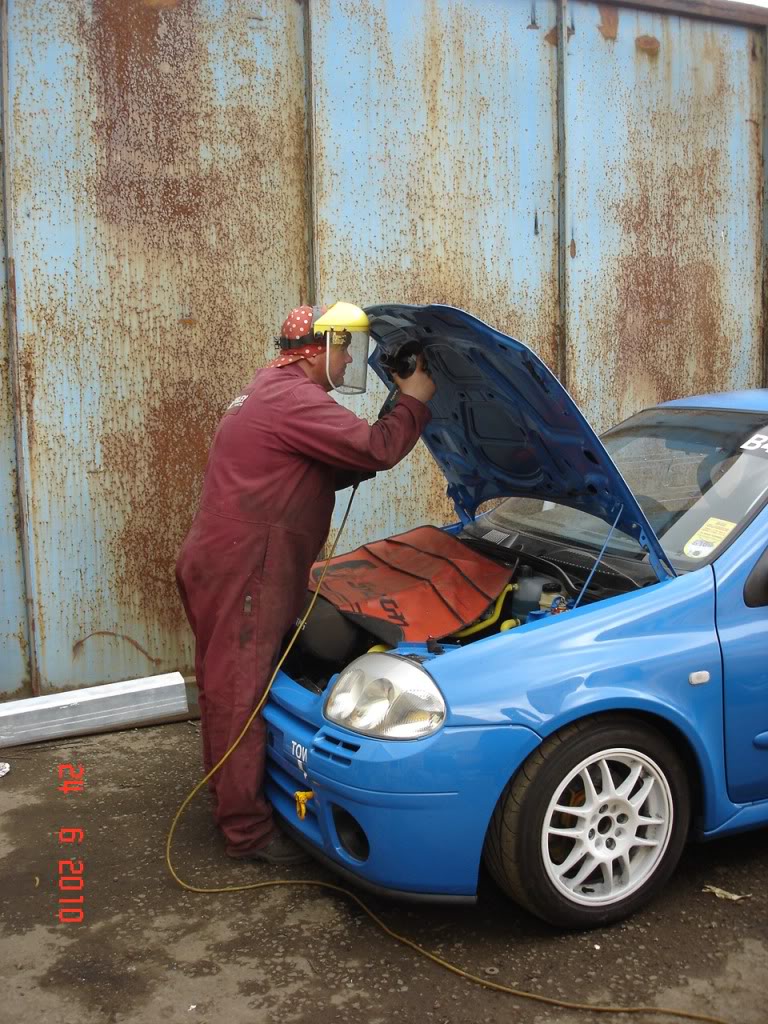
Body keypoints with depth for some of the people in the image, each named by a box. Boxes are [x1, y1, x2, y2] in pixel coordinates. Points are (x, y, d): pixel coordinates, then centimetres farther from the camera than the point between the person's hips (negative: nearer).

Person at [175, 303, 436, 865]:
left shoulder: (275, 391, 20)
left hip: (224, 563, 11)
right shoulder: (294, 399, -16)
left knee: (230, 686, 19)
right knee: (240, 692, -4)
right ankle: (247, 829, 5)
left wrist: (402, 408, 10)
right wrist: (414, 402, -2)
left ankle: (234, 797, 34)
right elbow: (374, 450, -19)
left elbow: (331, 470, 21)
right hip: (239, 569, -11)